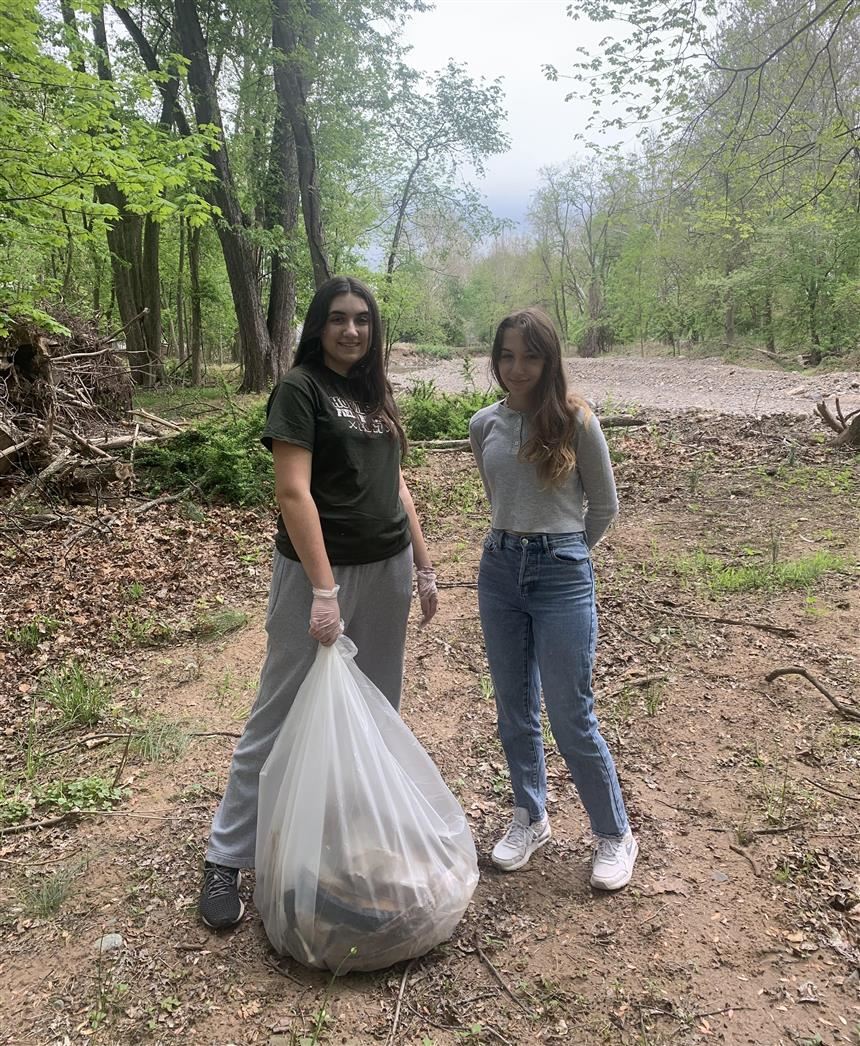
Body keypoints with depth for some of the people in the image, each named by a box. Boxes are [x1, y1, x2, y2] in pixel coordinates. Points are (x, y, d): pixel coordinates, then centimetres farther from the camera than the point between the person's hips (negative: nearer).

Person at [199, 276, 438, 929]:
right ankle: (226, 859, 16)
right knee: (281, 717, 1)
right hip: (318, 571, -6)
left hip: (387, 570, 7)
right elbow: (293, 492, -17)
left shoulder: (375, 393, 12)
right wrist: (324, 590, -22)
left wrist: (424, 567, 12)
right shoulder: (300, 389, -8)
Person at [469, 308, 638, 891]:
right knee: (515, 711, 14)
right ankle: (531, 818, 35)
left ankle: (615, 836, 22)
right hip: (500, 569, 5)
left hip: (562, 574, -4)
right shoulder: (485, 425, 5)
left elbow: (604, 506, 3)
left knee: (572, 718, 0)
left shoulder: (575, 420, -7)